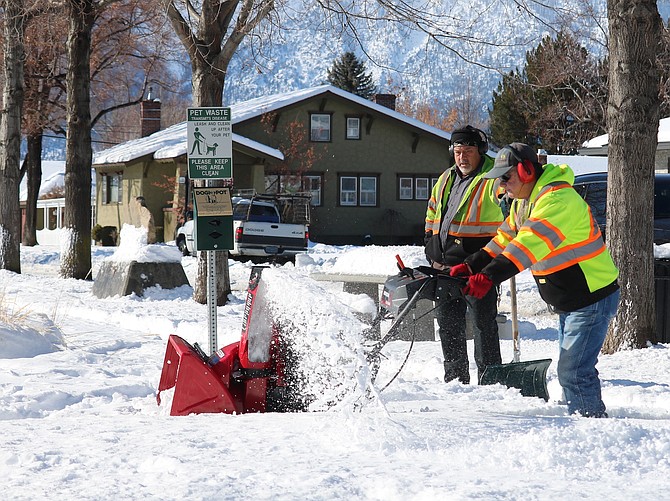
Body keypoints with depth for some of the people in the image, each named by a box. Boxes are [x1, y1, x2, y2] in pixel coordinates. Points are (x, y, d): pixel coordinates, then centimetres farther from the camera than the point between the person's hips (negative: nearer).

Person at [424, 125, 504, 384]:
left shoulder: (493, 179, -7)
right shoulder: (446, 179, 16)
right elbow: (432, 214, 26)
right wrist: (431, 247, 18)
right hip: (444, 264, 8)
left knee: (483, 322, -3)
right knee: (448, 323, 12)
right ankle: (455, 378, 23)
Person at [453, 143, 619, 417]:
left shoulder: (558, 199, -24)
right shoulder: (523, 202, 10)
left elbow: (531, 244, -36)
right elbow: (504, 239, 15)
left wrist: (489, 276, -43)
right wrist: (471, 266, 1)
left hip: (593, 299, -11)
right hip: (568, 302, 11)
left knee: (573, 372, -14)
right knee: (569, 368, 16)